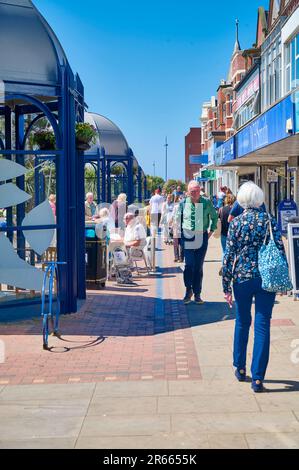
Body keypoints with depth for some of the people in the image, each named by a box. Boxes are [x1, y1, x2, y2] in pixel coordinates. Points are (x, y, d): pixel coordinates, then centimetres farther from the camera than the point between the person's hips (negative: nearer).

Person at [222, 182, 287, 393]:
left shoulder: (237, 222, -4)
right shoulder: (270, 220, 0)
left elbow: (229, 255, -4)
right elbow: (280, 250, 0)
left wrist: (226, 286, 1)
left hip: (242, 278, 0)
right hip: (267, 278, 0)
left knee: (242, 323, 18)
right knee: (263, 325, 2)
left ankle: (240, 369, 29)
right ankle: (258, 378, 0)